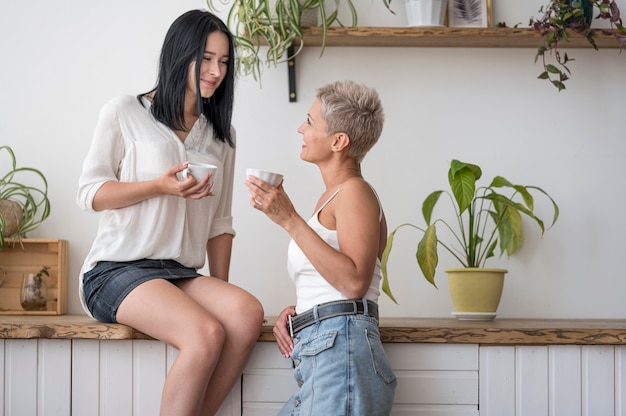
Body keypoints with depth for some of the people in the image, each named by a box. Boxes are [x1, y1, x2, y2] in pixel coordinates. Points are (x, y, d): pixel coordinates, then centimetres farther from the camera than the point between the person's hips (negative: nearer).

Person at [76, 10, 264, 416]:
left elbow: (220, 222, 17)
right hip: (117, 268, -5)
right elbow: (89, 192, -1)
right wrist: (160, 186, -15)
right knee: (207, 333, -32)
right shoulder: (124, 113, 4)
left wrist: (220, 289, 5)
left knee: (247, 312, -28)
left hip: (182, 275, 5)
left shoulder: (222, 136, 18)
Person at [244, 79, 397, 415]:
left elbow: (354, 281, -19)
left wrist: (289, 220, -18)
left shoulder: (355, 191, -4)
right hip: (315, 355, 9)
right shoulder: (329, 198, 25)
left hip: (341, 349, -9)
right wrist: (294, 312, 7)